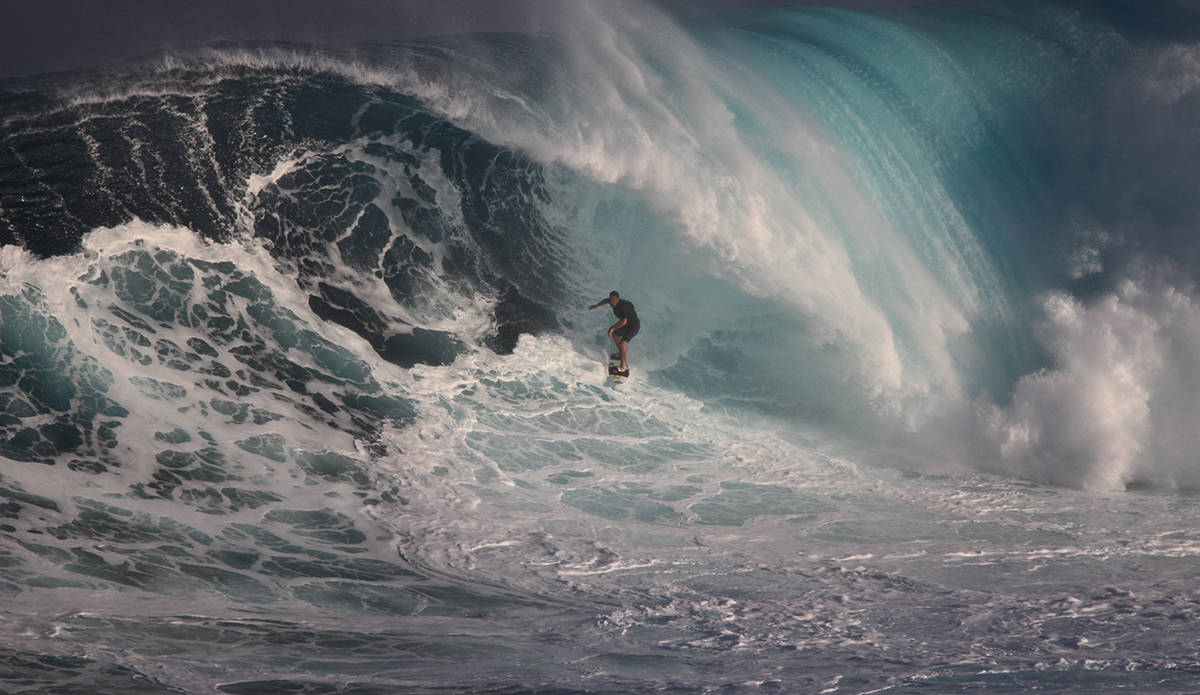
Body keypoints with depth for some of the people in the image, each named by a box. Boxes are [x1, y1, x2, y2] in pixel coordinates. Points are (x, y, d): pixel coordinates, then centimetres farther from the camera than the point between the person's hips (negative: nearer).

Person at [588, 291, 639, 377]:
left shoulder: (623, 306, -38)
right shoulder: (613, 302, -12)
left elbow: (624, 321, -50)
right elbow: (606, 300, 14)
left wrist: (612, 328, -47)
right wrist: (596, 306, 24)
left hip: (633, 326, -9)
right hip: (626, 324, 9)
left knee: (622, 344, -19)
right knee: (615, 335, 25)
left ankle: (622, 368, -11)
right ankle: (621, 354, 48)